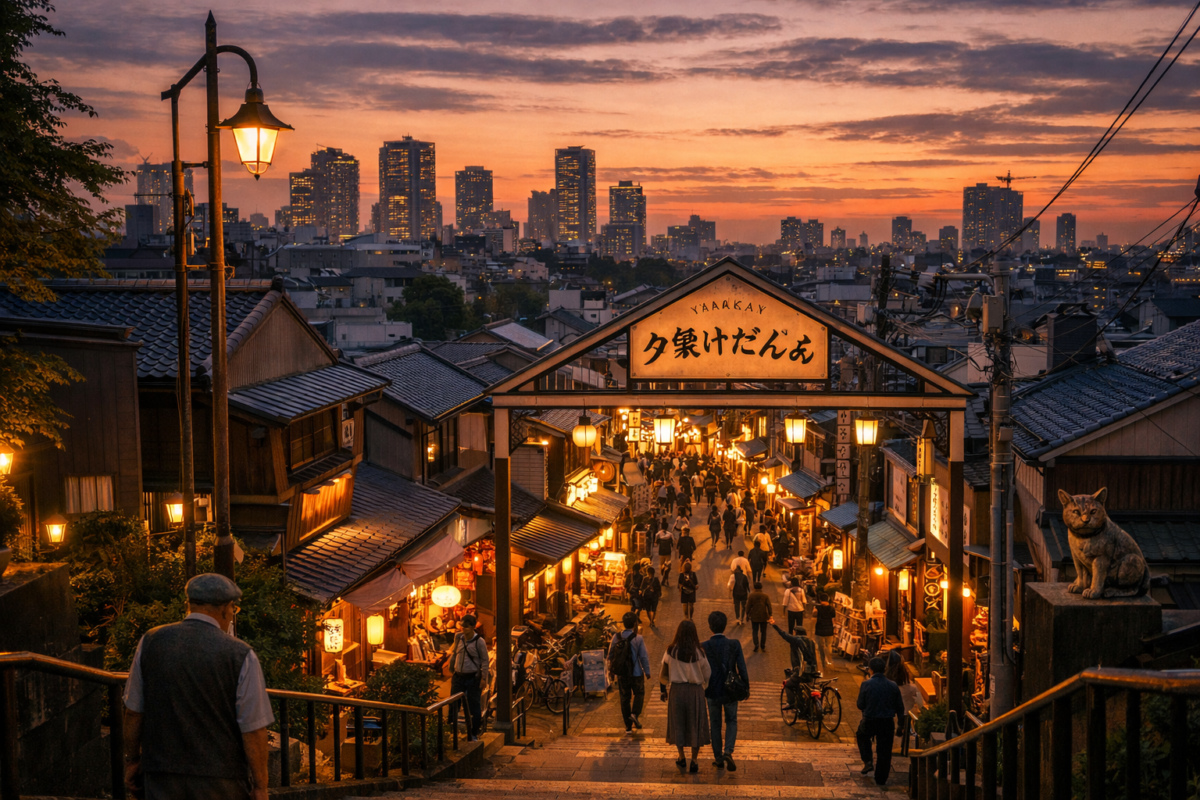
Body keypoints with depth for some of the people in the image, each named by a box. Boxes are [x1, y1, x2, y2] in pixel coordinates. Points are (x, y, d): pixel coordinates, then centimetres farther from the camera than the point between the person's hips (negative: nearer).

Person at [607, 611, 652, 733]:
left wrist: (611, 670, 15)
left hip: (621, 673, 3)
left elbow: (610, 655, 3)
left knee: (625, 698, 11)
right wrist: (647, 671, 0)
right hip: (636, 673, -3)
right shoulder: (638, 638, -13)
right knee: (639, 693, 18)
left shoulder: (616, 637, -4)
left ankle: (628, 726, 14)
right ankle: (635, 713, -7)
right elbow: (644, 656, -11)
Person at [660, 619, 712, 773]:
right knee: (695, 725, 9)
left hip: (676, 690, 1)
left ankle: (682, 759, 24)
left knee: (678, 724, 16)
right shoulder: (699, 653, -12)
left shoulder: (671, 651, -8)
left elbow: (664, 675, -1)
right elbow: (707, 674, -2)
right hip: (695, 691, -1)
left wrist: (664, 689, 17)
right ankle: (694, 762, 11)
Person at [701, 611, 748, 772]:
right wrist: (746, 688, 5)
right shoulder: (734, 644, -11)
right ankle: (728, 751, -6)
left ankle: (718, 758, 18)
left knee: (715, 724, 14)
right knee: (731, 722, 15)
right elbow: (742, 668, -8)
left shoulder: (704, 647, -13)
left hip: (712, 692, 0)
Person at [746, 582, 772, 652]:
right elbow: (769, 605, -5)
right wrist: (770, 614, 2)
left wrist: (747, 614, 8)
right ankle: (763, 646, 18)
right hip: (764, 617, 1)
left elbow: (748, 606, -5)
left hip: (754, 617, -1)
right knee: (763, 631, 13)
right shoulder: (765, 595, -5)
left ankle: (756, 646, -6)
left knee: (755, 631, 5)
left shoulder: (751, 595, -7)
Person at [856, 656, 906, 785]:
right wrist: (900, 722, 16)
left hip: (869, 721, -1)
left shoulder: (866, 684, -12)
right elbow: (900, 707, 3)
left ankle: (868, 761, 16)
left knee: (862, 736, 31)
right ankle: (881, 779, 19)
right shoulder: (893, 686, -3)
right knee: (884, 751, 13)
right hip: (887, 722, 1)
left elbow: (860, 705, -6)